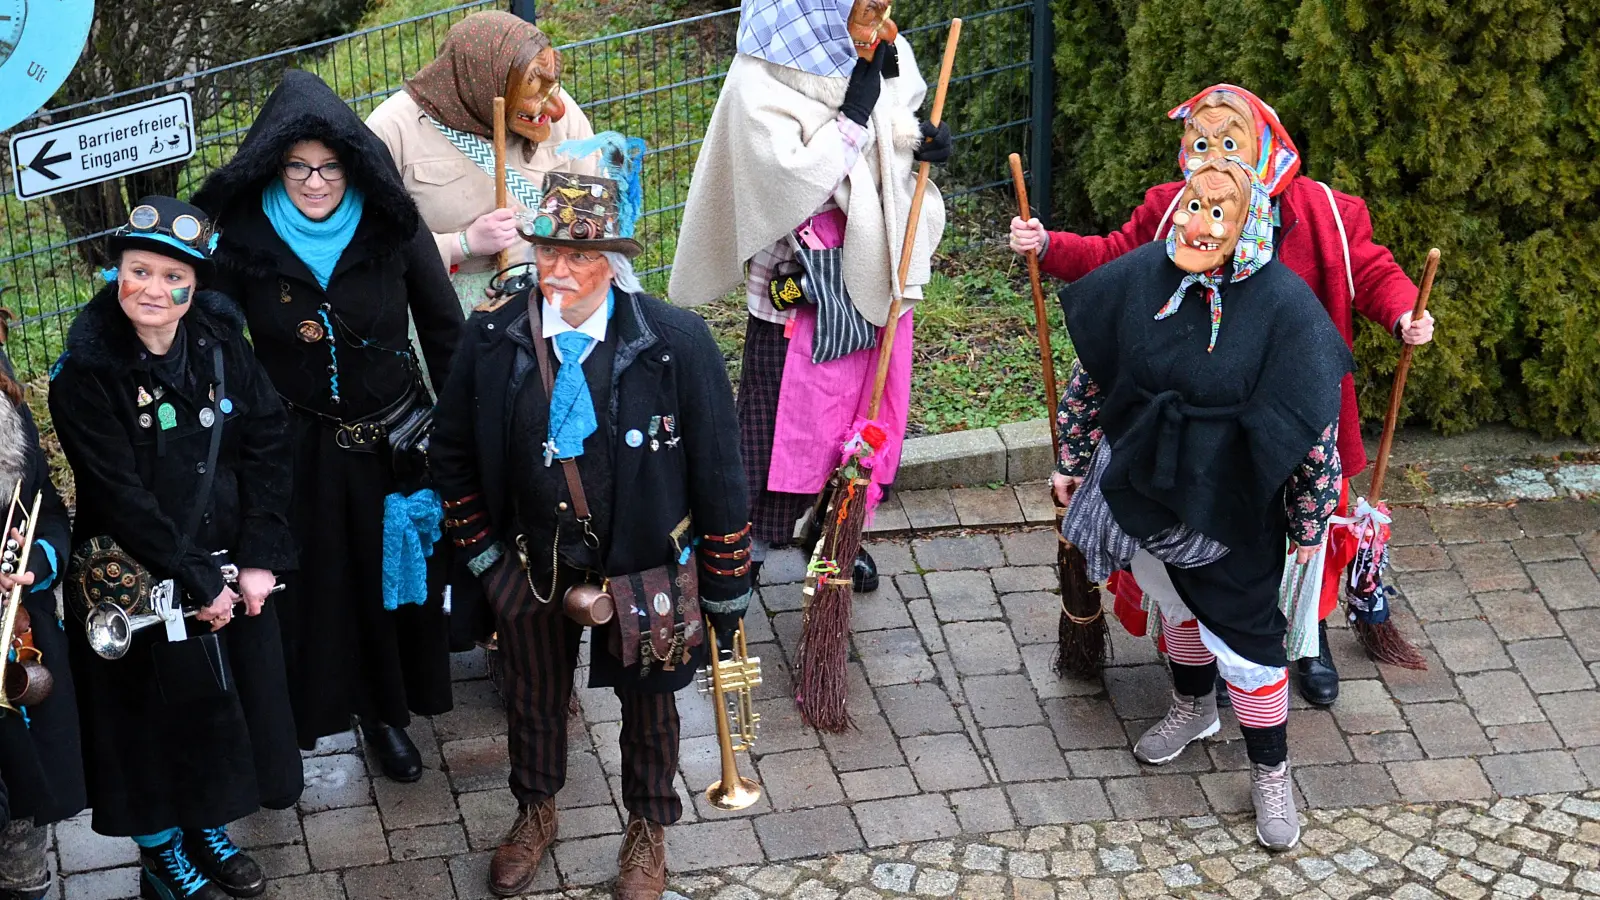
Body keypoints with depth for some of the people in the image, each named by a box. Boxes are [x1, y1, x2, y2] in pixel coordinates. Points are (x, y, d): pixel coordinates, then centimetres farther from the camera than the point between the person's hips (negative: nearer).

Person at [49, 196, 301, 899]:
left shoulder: (222, 345, -3)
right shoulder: (87, 370, -16)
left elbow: (267, 451, -3)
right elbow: (118, 493, -18)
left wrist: (258, 561, -10)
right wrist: (197, 583, -17)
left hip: (230, 571, 4)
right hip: (135, 582, -4)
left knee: (232, 703, 15)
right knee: (152, 716, 10)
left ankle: (206, 832, 40)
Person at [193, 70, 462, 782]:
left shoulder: (392, 228, -11)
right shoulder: (245, 239, -12)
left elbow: (444, 330, -2)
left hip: (394, 441, 1)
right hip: (299, 450, -1)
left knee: (394, 576, 16)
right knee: (313, 585, 9)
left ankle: (388, 709, 37)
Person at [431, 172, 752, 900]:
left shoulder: (677, 343, -23)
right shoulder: (493, 338, -15)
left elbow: (716, 471, -14)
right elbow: (453, 451, 2)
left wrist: (726, 590, -8)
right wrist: (481, 551, 3)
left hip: (644, 567, -2)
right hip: (532, 564, 2)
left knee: (647, 701, 21)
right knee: (533, 696, 24)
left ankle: (648, 829, 50)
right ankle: (535, 813, 54)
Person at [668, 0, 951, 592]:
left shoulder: (887, 59, -1)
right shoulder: (761, 84, -20)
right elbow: (794, 181, -29)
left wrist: (921, 140, -6)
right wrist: (854, 114, -25)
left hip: (875, 271, 7)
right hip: (802, 290, -6)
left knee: (868, 414, 18)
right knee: (788, 423, 4)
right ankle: (744, 548, 23)